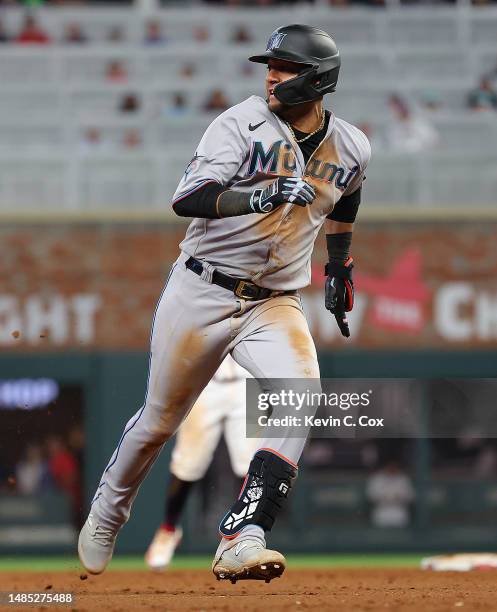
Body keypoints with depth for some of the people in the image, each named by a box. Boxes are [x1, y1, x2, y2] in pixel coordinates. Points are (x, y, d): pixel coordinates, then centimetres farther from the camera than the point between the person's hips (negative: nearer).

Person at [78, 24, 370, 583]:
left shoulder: (352, 149, 2)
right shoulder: (242, 124, -13)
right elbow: (186, 200, -26)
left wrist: (340, 272, 31)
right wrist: (261, 197, -41)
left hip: (275, 304, 2)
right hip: (201, 291, -2)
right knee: (160, 418, 10)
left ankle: (241, 542, -32)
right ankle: (106, 513, 40)